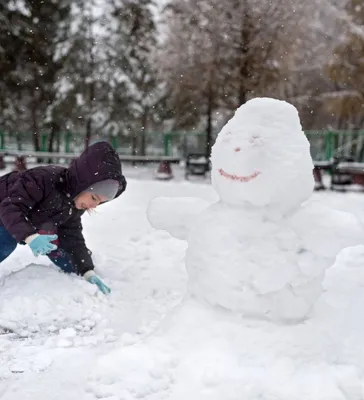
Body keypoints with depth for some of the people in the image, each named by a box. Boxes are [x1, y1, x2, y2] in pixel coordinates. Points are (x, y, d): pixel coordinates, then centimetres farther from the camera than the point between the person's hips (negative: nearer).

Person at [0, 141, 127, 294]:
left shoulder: (75, 205, -14)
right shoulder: (44, 178, -39)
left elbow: (73, 238, -11)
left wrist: (88, 272, -22)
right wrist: (30, 237, -56)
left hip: (33, 224, 7)